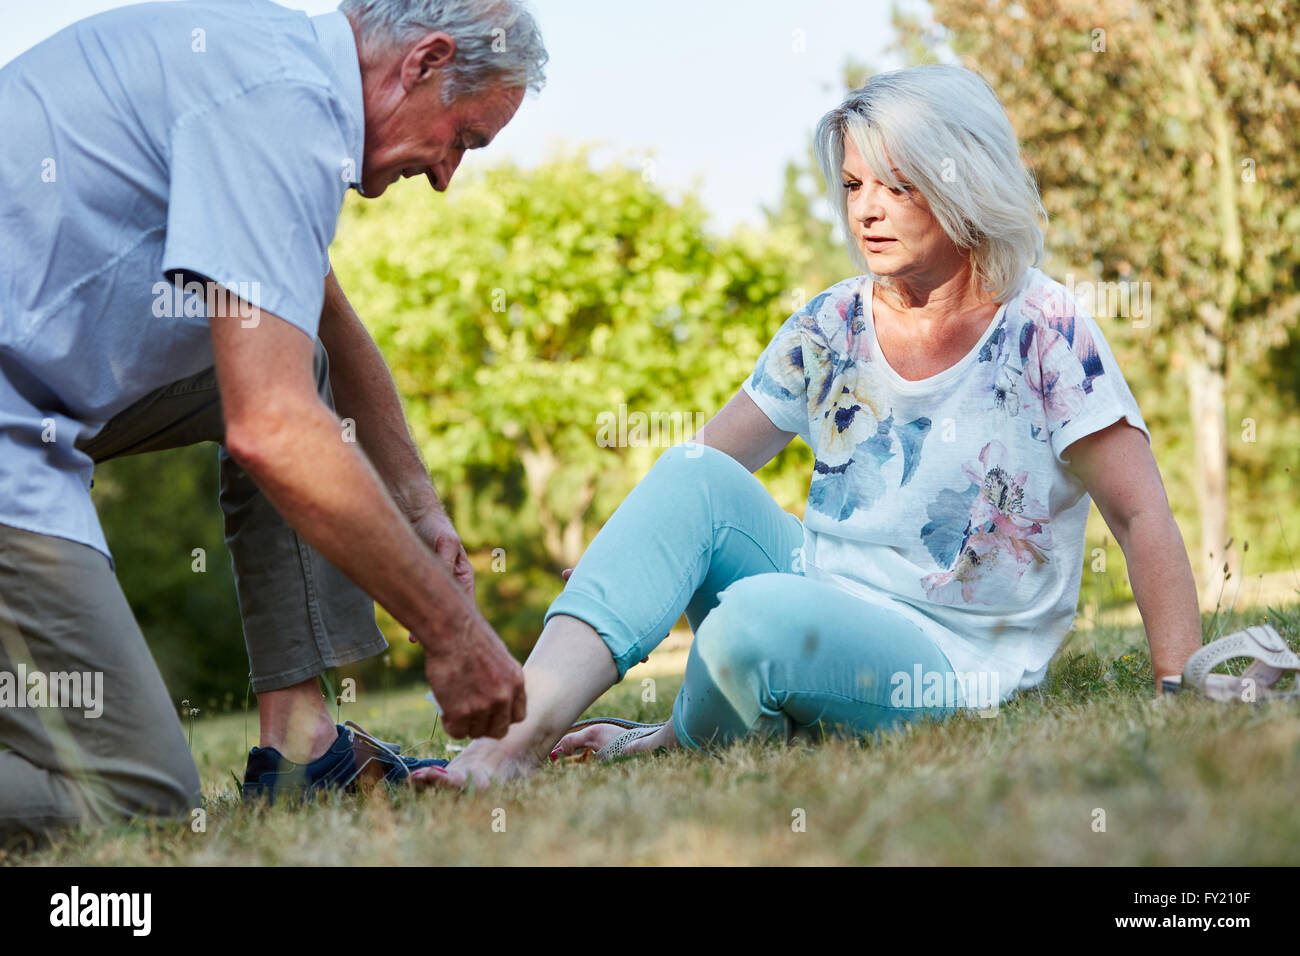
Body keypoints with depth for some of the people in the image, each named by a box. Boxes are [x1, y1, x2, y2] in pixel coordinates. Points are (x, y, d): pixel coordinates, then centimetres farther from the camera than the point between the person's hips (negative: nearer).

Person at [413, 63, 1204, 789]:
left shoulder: (1045, 332, -9)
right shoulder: (831, 328, 7)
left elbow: (1143, 518, -11)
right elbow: (710, 469, 8)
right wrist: (618, 566, -8)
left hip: (953, 665, -5)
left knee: (757, 613, -34)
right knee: (691, 475, -18)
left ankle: (676, 749, -2)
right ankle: (531, 722, -32)